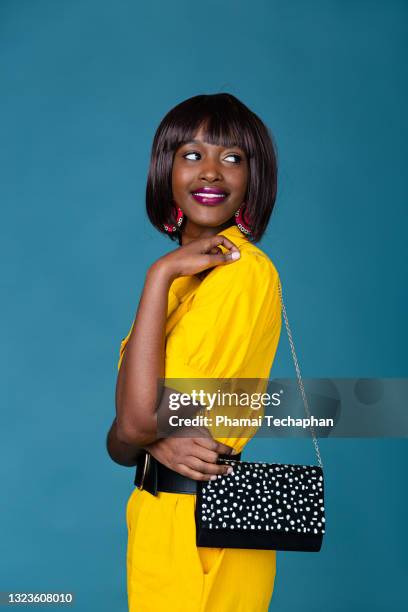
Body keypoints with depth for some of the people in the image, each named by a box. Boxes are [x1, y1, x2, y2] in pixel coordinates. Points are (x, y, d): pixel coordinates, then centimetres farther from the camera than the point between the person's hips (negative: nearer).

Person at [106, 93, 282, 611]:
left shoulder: (244, 269, -18)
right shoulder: (180, 271, 7)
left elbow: (138, 421, -23)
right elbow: (120, 441, 3)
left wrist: (160, 275, -19)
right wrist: (157, 441, -19)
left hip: (202, 531, -7)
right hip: (158, 520, 7)